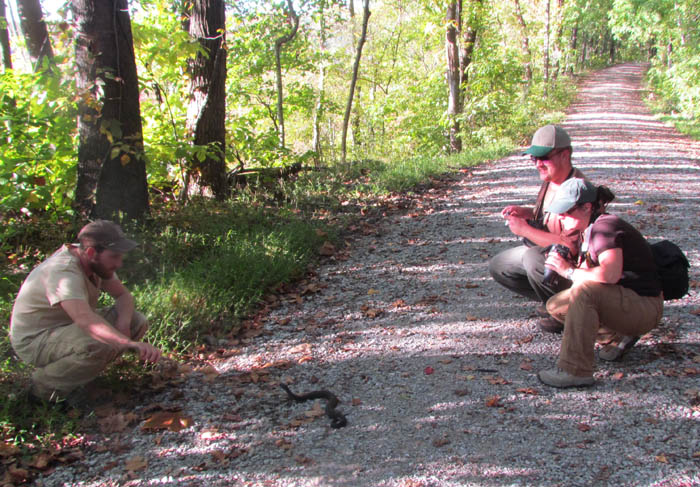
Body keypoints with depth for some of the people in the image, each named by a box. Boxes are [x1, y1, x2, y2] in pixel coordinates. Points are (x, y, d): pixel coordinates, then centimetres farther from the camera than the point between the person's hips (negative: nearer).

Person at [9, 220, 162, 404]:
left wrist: (123, 322, -20)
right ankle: (44, 385, -11)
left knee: (138, 322, -7)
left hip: (72, 325, 9)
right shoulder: (63, 272, -32)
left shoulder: (97, 262, -5)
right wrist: (130, 344, -60)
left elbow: (124, 295, 2)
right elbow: (86, 320, -47)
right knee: (102, 344, -36)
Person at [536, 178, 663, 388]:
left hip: (644, 306, -10)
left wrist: (570, 271, -23)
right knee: (556, 305, 4)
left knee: (585, 291, -34)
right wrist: (562, 262, -8)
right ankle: (619, 335, 10)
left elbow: (610, 274, -35)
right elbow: (588, 272, 9)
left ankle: (575, 370, -32)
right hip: (621, 301, 10)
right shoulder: (591, 230, 11)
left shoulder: (606, 226, -20)